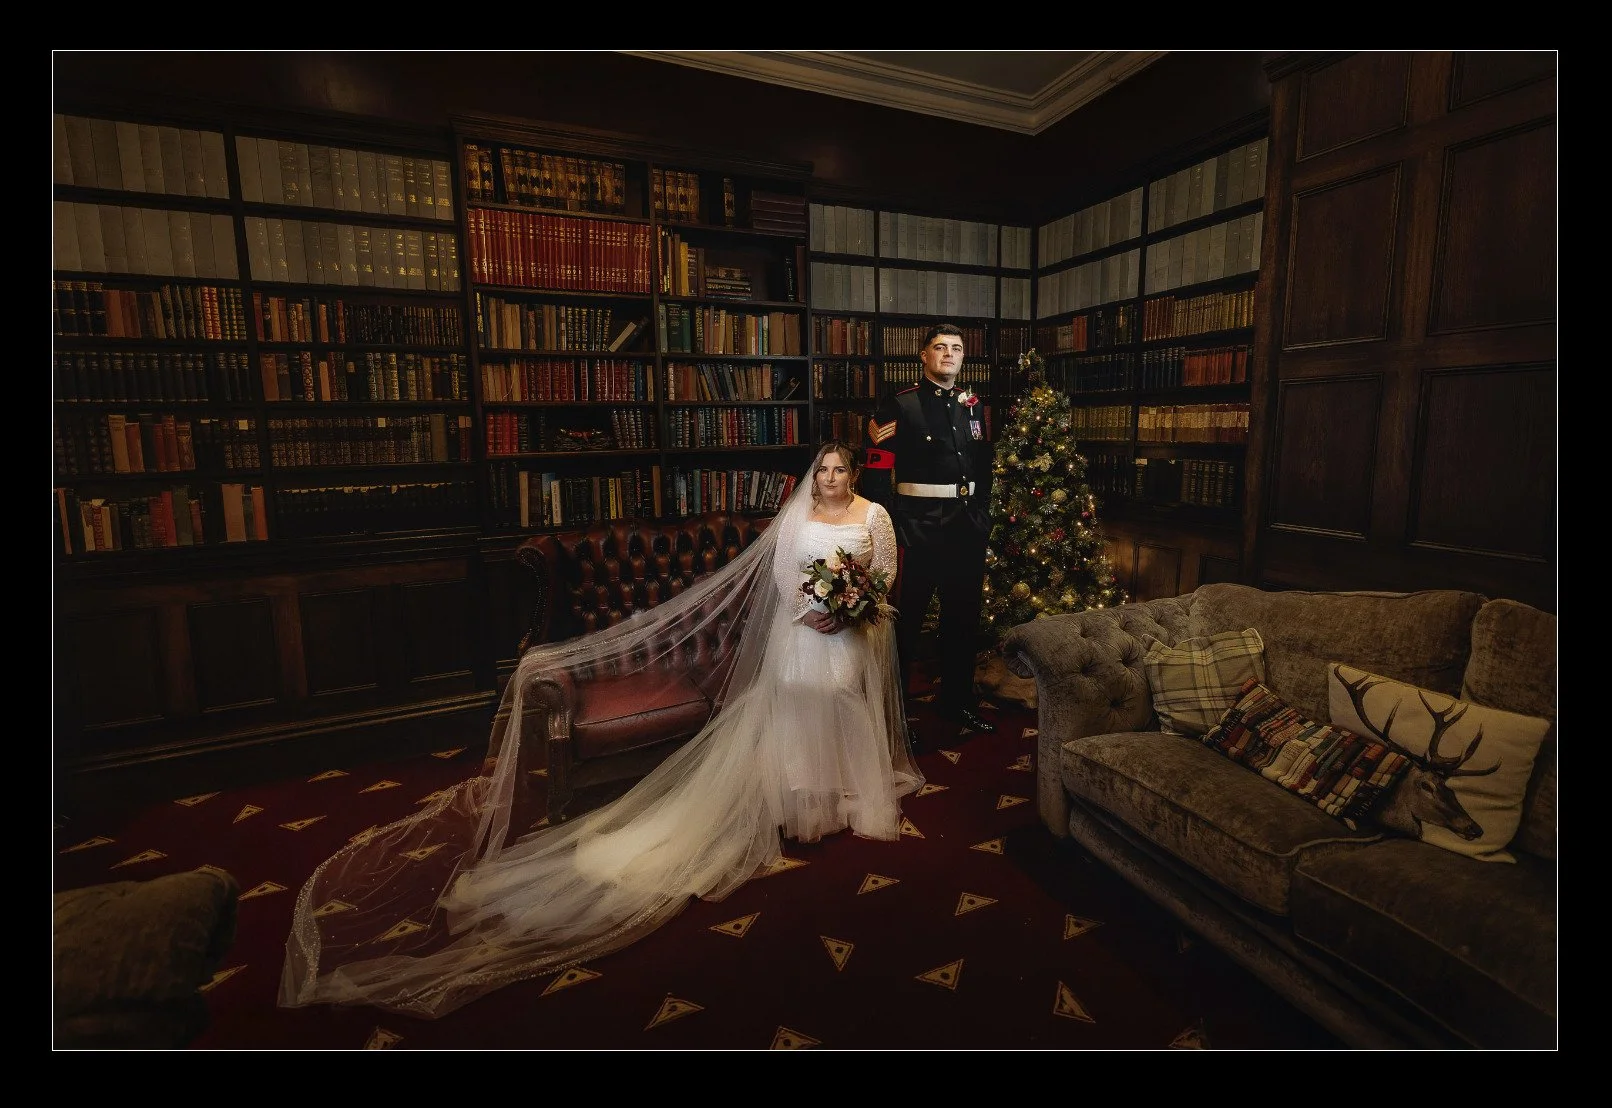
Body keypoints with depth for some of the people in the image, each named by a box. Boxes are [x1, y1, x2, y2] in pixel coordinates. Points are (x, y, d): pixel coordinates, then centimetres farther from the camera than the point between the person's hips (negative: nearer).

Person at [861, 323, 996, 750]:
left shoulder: (973, 405, 12)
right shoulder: (899, 406, -6)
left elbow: (984, 466, 17)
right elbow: (877, 472, -11)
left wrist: (983, 515, 10)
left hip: (968, 526, 6)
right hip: (918, 527, -6)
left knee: (963, 618, 16)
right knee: (907, 618, 3)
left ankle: (956, 702, 35)